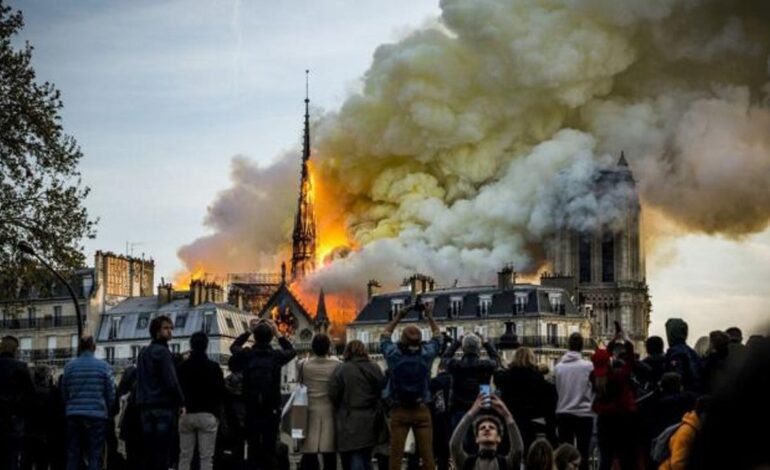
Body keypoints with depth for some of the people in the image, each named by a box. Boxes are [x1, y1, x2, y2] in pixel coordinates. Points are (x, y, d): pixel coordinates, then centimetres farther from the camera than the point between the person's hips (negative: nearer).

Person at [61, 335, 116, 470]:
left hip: (74, 415, 2)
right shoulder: (103, 366, -2)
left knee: (73, 455, 9)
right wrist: (107, 411, 15)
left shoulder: (69, 367, 3)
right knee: (94, 456, 0)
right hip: (97, 415, -2)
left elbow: (64, 394, 5)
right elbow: (111, 394, -2)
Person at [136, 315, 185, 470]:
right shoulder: (162, 352, -9)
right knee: (164, 455, -8)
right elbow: (171, 381, -16)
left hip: (145, 407, 8)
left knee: (148, 454, 10)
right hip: (164, 406, -8)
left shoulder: (143, 352, 18)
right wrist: (181, 402, -7)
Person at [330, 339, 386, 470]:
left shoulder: (342, 370, -11)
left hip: (350, 424, -5)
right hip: (370, 424, 5)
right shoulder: (375, 369, 4)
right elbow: (382, 393, 10)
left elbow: (333, 395, -9)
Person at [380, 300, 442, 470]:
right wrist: (430, 316, 22)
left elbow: (384, 336, 12)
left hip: (399, 411, 0)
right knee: (427, 454, 2)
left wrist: (397, 318, 19)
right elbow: (437, 336, 12)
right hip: (422, 410, 0)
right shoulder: (426, 353, -8)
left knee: (396, 455, 0)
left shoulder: (393, 354, -9)